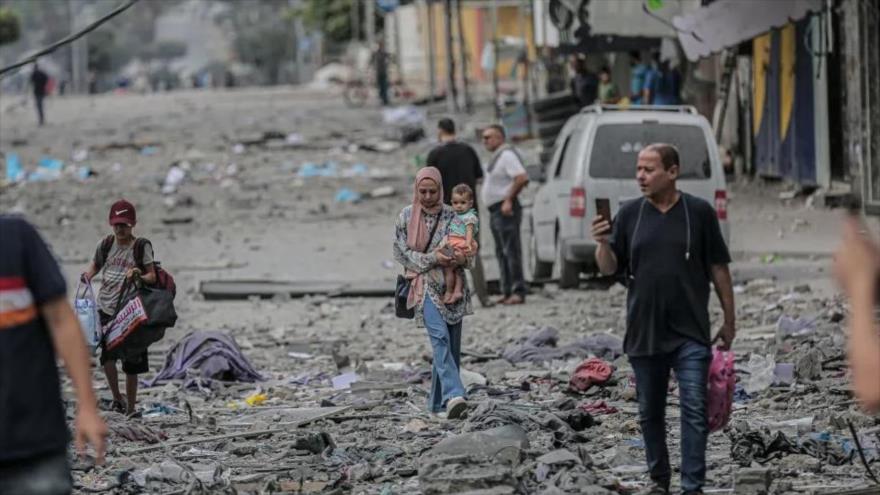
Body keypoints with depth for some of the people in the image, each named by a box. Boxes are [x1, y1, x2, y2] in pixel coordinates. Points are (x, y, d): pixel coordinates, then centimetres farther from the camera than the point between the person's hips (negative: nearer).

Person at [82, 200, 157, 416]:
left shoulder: (142, 247, -3)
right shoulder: (106, 244, 5)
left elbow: (152, 276, -6)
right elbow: (96, 264, 19)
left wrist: (139, 276, -27)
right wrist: (88, 275, -3)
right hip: (106, 307, 2)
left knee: (131, 362, 3)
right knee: (107, 354, -15)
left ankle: (130, 408, 13)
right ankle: (117, 397, 4)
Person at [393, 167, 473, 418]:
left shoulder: (450, 215, 6)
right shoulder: (406, 216, 2)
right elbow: (402, 252, -1)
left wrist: (462, 258, -14)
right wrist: (432, 259, -14)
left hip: (452, 284, 3)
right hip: (425, 284, -3)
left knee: (451, 345, 3)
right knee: (440, 336, -22)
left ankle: (437, 402, 14)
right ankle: (453, 395, -35)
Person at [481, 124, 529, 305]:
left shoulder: (507, 155, -13)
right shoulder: (497, 156, 19)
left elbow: (522, 178, -25)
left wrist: (509, 200, -23)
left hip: (506, 210, -11)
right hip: (496, 211, 11)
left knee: (511, 250, -11)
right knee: (502, 253, 10)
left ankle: (518, 292, -13)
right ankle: (507, 292, 13)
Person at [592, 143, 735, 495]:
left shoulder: (699, 212, -2)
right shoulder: (630, 214, 4)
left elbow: (718, 268, 3)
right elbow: (609, 268, 5)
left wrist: (729, 321, 3)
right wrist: (603, 243, -17)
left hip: (691, 334, -3)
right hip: (644, 332, 3)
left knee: (694, 411, -7)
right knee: (650, 412, 11)